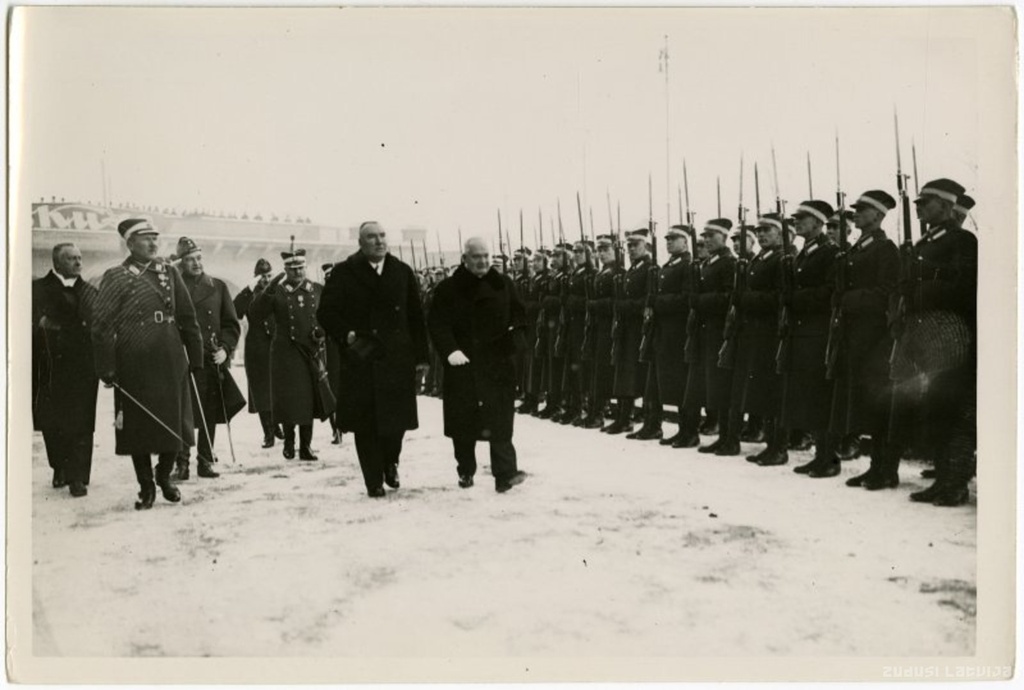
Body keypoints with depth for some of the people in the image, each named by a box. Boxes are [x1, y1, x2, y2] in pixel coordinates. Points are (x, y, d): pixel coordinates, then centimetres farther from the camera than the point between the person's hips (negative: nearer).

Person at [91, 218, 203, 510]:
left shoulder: (170, 273, 10)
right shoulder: (116, 277, -2)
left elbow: (187, 319, 11)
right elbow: (101, 326, -6)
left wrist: (195, 356, 8)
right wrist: (106, 368, -11)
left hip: (172, 363, 4)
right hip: (134, 366, -4)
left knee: (175, 424, 8)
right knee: (138, 428, 4)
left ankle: (164, 476, 30)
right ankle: (146, 487, 19)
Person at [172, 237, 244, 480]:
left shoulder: (217, 286, 10)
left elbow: (231, 323, 11)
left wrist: (225, 348, -3)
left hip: (212, 360, 3)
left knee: (210, 414, 6)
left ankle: (205, 461, 16)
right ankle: (181, 463, 4)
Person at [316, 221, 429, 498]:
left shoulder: (402, 272, 8)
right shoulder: (344, 273, 0)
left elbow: (416, 317, 8)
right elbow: (326, 312, 0)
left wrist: (421, 356, 5)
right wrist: (347, 336, -15)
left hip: (398, 358, 2)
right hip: (360, 359, -2)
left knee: (397, 418, 3)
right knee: (366, 423, 1)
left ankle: (390, 462, 33)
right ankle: (374, 481, 15)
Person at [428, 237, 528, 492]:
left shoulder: (504, 285, 8)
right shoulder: (448, 289, 1)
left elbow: (519, 315, 15)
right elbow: (438, 324, -4)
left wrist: (516, 334, -6)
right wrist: (450, 350, -19)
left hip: (498, 363, 1)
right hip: (462, 364, -1)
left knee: (500, 420, -8)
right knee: (463, 422, 5)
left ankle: (505, 473, -10)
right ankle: (466, 471, 21)